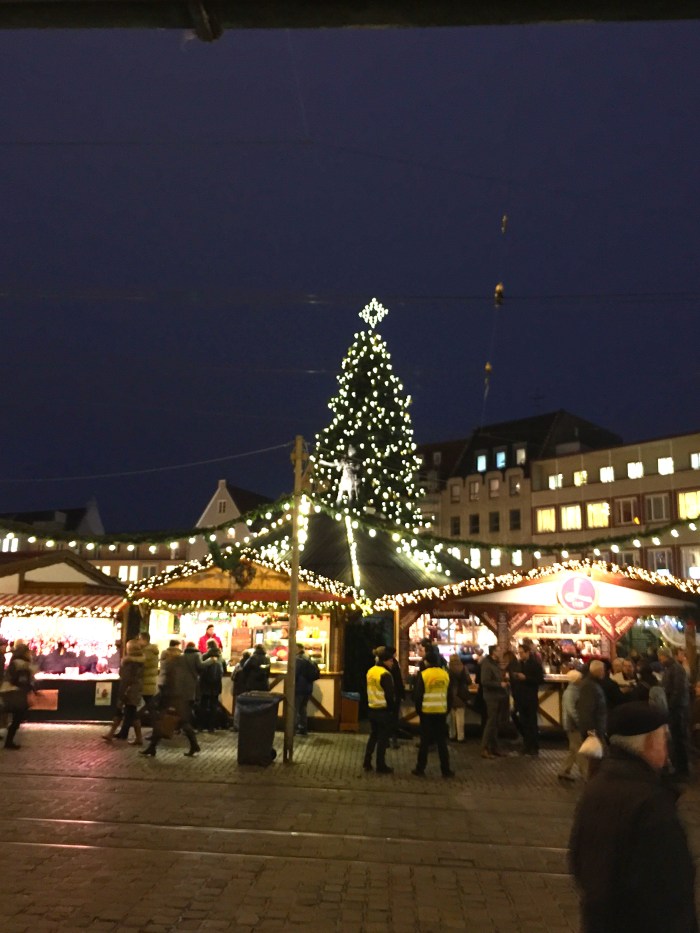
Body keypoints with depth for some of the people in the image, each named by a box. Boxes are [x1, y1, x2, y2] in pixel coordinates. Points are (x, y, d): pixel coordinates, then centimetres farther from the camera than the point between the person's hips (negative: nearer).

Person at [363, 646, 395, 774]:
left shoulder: (370, 671, 6)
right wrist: (392, 709, -8)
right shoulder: (385, 674, -19)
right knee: (383, 739, 3)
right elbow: (389, 695, -18)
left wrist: (370, 703, 15)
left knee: (373, 736, 18)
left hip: (372, 709, 7)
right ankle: (381, 766, 9)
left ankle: (367, 763, 20)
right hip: (384, 711, -7)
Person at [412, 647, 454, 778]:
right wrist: (447, 709, 15)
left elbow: (417, 695, -9)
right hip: (441, 712, 3)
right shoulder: (445, 674, 1)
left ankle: (420, 769, 10)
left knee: (425, 741, 6)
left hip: (427, 712, -3)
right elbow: (449, 695, 6)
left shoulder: (423, 675, -11)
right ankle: (446, 770, 10)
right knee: (442, 741, 9)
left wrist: (418, 710, 4)